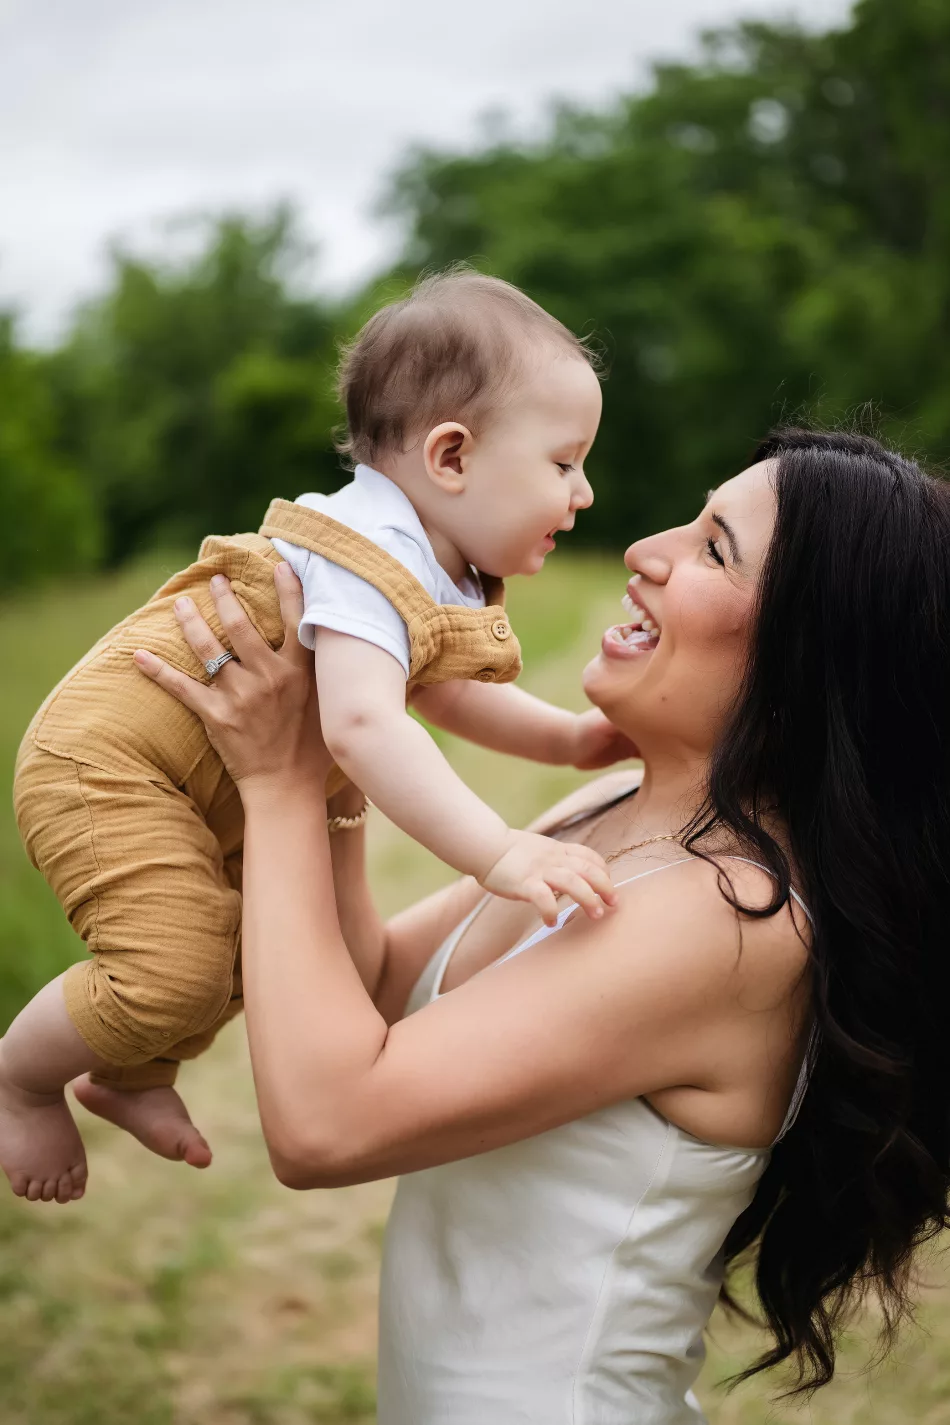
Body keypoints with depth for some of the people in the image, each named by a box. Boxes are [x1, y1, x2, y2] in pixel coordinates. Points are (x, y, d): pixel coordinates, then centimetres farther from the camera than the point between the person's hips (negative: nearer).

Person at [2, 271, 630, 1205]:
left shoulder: (445, 581, 4)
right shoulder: (370, 559, -29)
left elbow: (443, 692, 21)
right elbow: (362, 726, -44)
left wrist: (573, 737, 8)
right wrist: (497, 854, -50)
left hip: (215, 796, 10)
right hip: (105, 760, -10)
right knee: (177, 975, -21)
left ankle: (132, 1077, 38)